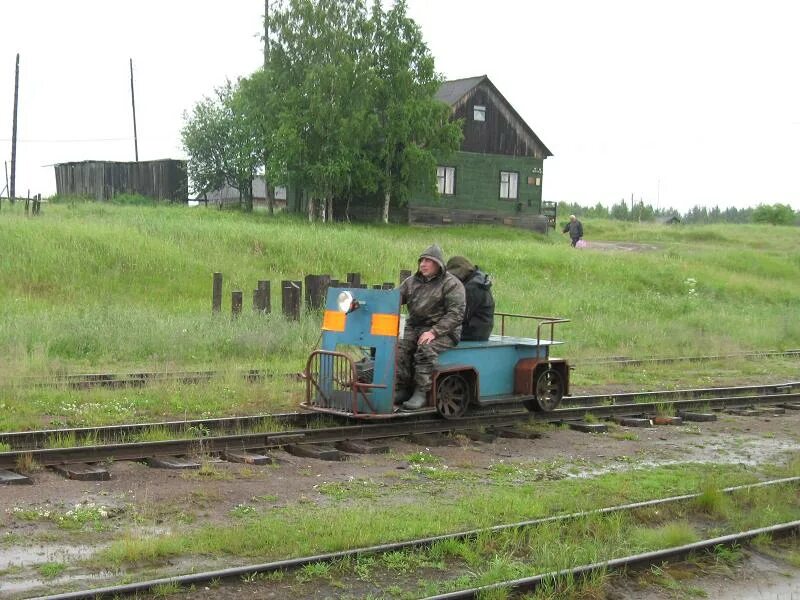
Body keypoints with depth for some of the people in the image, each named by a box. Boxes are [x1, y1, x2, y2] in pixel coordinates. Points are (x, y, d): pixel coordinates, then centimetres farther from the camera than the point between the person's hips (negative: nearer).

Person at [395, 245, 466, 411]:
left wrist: (434, 332, -21)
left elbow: (456, 314, -12)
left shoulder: (451, 284, -4)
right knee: (399, 347, -21)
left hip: (443, 332, -5)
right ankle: (401, 389, -16)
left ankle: (422, 392, -29)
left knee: (426, 349, -33)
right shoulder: (412, 282, 16)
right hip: (414, 328, 5)